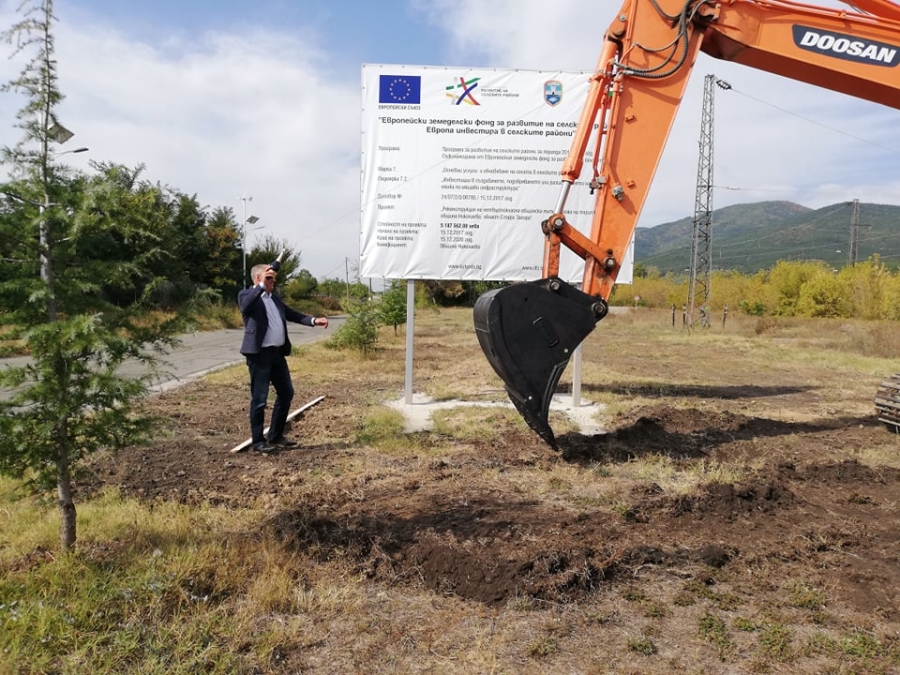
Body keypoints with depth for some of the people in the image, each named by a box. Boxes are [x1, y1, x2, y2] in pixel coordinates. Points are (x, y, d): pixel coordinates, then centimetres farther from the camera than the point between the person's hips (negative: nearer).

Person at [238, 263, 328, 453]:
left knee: (286, 393, 14)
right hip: (259, 354, -8)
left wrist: (314, 320, 5)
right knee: (259, 398, -2)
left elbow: (292, 314, 18)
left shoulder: (275, 298, 19)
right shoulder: (247, 295, -4)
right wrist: (262, 286, -29)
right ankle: (258, 441, 11)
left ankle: (275, 436, 27)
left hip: (277, 353, 8)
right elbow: (245, 307, -27)